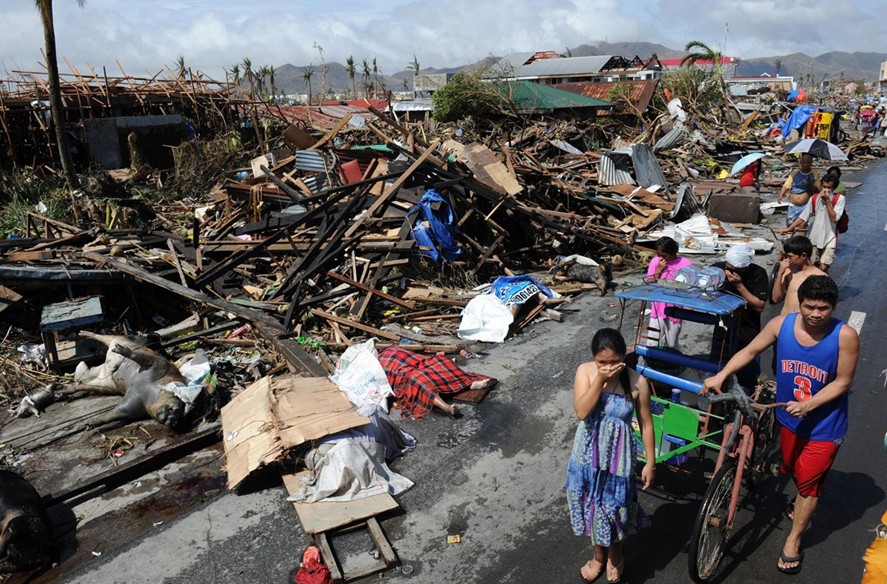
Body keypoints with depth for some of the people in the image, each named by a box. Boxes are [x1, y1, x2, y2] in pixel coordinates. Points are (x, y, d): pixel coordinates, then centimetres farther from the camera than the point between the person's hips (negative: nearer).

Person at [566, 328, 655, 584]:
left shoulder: (637, 383, -18)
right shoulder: (585, 371, -15)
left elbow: (646, 424, -7)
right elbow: (581, 412, -23)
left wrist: (650, 462, -2)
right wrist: (600, 379, -30)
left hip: (618, 457, -2)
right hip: (588, 455, 2)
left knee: (614, 508, 16)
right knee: (593, 506, 20)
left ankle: (615, 555, 47)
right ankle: (599, 555, 47)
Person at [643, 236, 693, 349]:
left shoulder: (685, 264, -6)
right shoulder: (655, 262, 0)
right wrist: (658, 270, -10)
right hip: (658, 307, 2)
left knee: (671, 345, 8)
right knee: (653, 344, -2)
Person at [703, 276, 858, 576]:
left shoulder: (845, 336, -24)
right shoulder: (782, 324, -17)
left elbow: (843, 382, -17)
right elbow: (750, 351, -7)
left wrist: (808, 404, -27)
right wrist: (720, 376, -19)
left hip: (824, 424, -3)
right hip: (790, 417, 4)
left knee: (809, 482, 8)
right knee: (792, 469, 25)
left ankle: (793, 540, 28)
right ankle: (803, 504, 57)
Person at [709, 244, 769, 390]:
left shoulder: (758, 274, -15)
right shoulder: (717, 268, -9)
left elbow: (760, 306, -18)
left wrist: (739, 285, -26)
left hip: (747, 335, -3)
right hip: (722, 330, 3)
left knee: (748, 379, 5)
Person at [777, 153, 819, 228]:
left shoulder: (814, 174, 0)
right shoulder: (795, 172, 6)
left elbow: (817, 190, -5)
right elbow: (786, 186, 4)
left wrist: (810, 185, -23)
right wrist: (781, 194, -14)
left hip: (805, 206, -3)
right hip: (793, 205, 3)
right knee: (790, 224, 6)